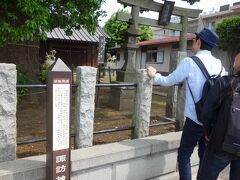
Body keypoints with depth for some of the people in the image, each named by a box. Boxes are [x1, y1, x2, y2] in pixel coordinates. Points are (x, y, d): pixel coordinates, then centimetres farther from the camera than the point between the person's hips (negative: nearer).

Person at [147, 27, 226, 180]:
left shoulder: (189, 62, -11)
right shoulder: (219, 64, 3)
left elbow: (169, 81, -2)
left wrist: (154, 76, 18)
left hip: (195, 118, -5)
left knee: (184, 155, 9)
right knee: (205, 155, 19)